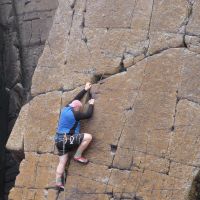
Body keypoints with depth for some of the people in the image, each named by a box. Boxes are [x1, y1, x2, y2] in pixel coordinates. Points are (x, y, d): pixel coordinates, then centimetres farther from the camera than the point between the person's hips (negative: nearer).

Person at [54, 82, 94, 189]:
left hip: (60, 139, 9)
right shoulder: (74, 114, -16)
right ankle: (78, 156, -5)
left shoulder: (66, 108, 8)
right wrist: (91, 104, 8)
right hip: (65, 139, -9)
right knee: (88, 137, -16)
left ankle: (58, 182, 14)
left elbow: (76, 99, 22)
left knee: (62, 162, 13)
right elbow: (88, 115, -8)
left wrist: (85, 90, 29)